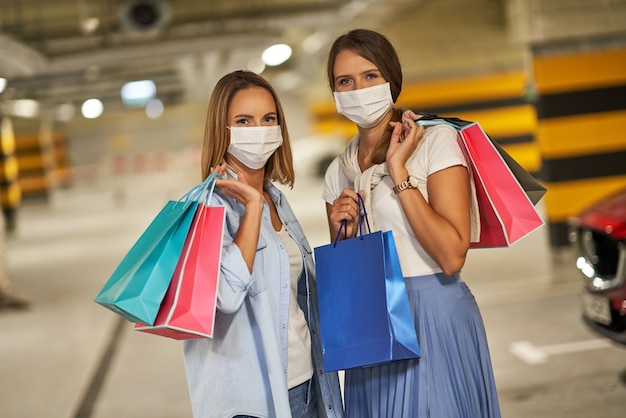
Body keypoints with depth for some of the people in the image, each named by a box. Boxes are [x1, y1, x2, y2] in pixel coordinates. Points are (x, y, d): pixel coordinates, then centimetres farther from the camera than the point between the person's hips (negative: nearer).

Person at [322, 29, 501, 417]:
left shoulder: (436, 140, -8)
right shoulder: (340, 170, 9)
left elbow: (451, 257, -19)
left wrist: (399, 171, -17)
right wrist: (344, 234, -5)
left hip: (435, 318, -5)